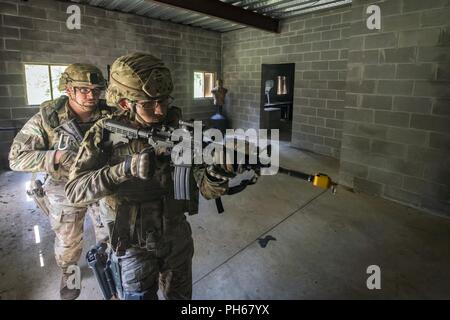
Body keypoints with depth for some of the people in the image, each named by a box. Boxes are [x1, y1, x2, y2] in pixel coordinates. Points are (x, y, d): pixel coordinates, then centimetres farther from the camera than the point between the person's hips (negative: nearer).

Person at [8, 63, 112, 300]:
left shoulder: (109, 116, -14)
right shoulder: (47, 117, -18)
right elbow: (17, 158, -18)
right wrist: (56, 156, -33)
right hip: (65, 191, -1)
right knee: (68, 241, 18)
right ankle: (68, 273, 50)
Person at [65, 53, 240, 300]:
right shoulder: (105, 133, -15)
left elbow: (207, 189, -17)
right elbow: (75, 190, -21)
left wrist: (216, 174, -41)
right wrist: (125, 168, -36)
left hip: (176, 239, 3)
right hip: (133, 246, -2)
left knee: (180, 295, 24)